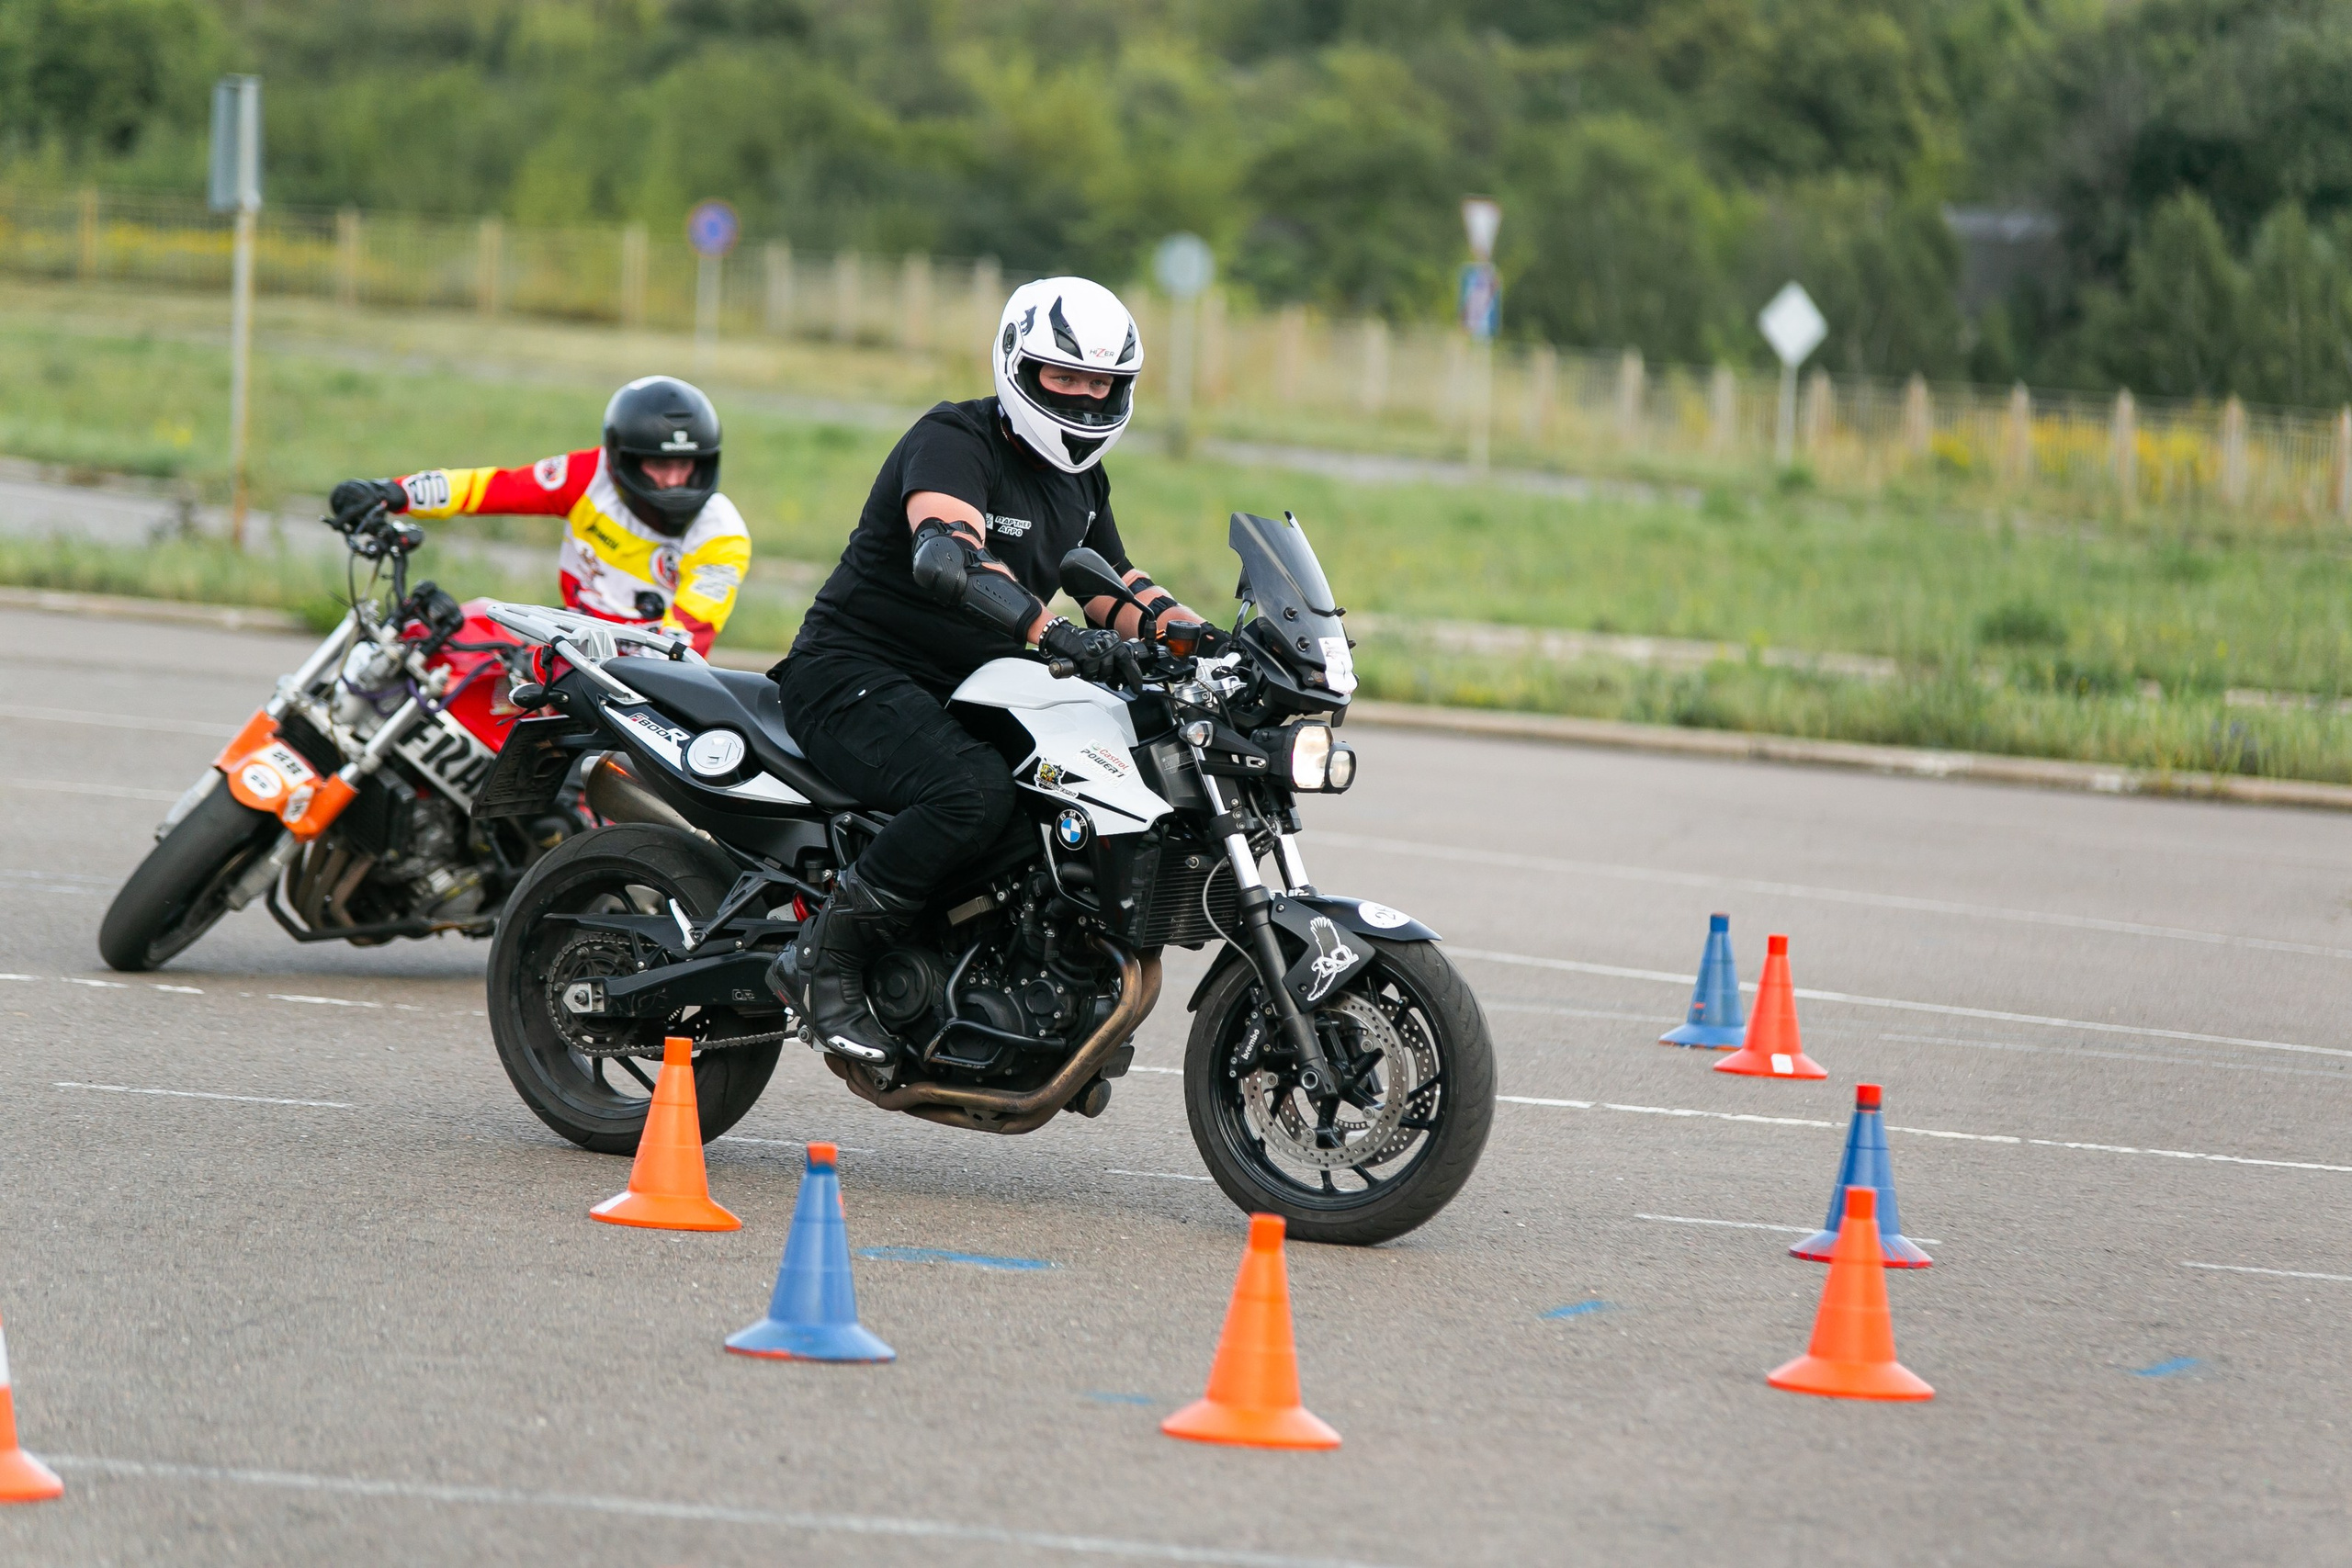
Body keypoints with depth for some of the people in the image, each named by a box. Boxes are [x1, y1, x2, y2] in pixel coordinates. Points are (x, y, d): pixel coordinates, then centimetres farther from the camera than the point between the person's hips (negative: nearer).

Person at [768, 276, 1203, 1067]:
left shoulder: (1079, 480, 14)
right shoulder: (953, 441, -16)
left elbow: (1117, 590, 21)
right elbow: (946, 557, -35)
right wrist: (1051, 632, -48)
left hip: (964, 694, 9)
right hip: (856, 675, -9)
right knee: (975, 791, -35)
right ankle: (824, 958, -22)